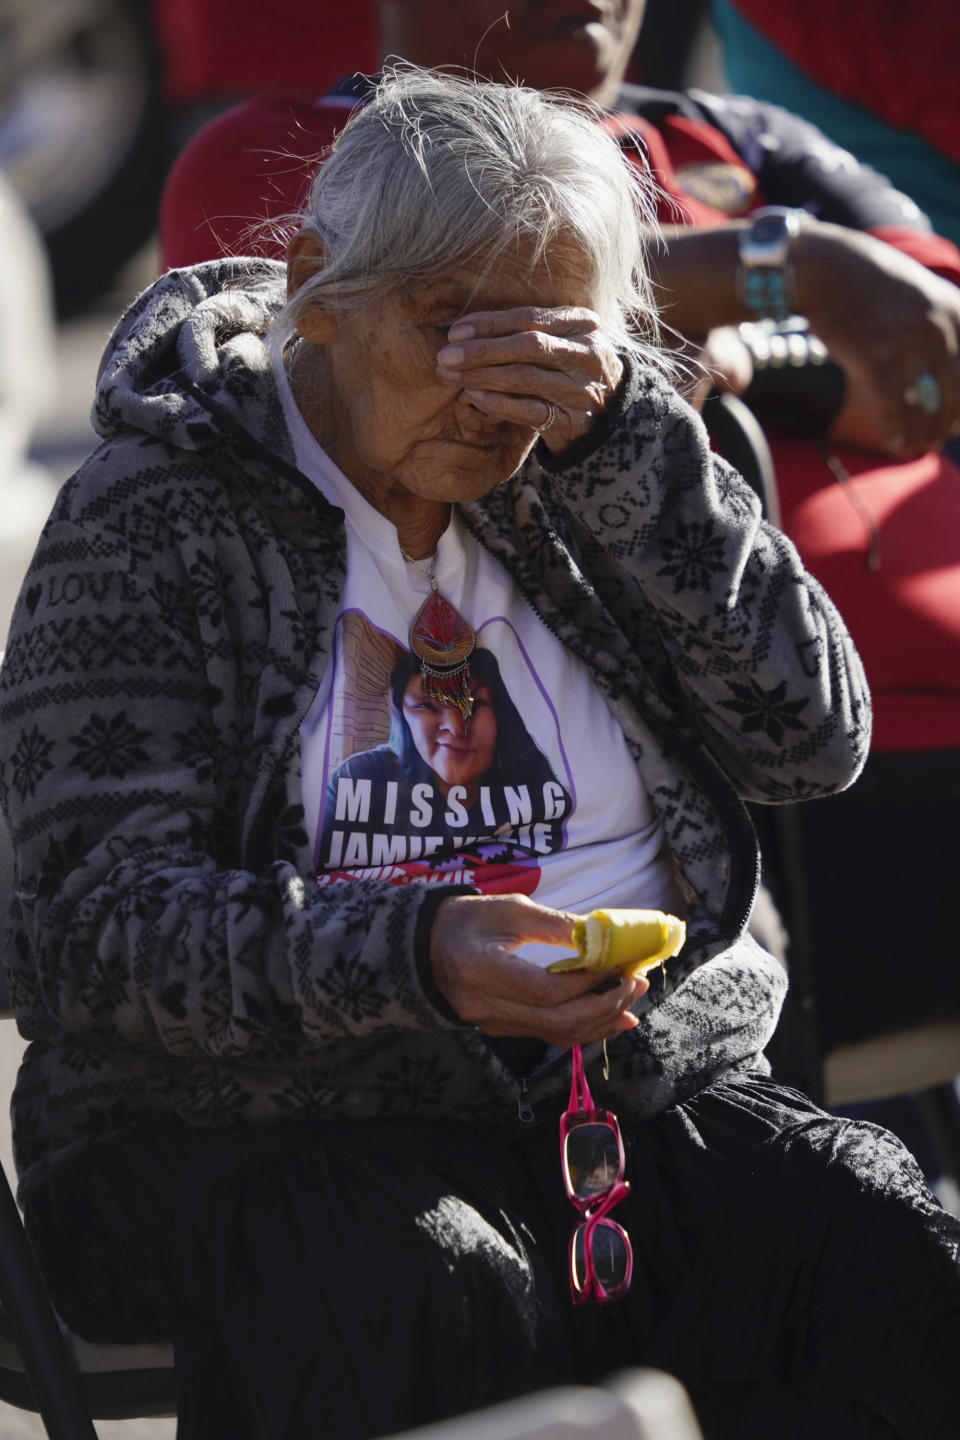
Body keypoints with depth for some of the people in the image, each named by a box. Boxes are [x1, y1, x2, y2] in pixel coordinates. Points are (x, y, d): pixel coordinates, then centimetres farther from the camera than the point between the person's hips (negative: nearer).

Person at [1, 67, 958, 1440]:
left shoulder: (578, 490, 13)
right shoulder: (155, 518, -2)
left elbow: (815, 737, 0)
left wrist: (626, 442, -10)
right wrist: (411, 957, -29)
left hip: (640, 1087, 4)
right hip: (261, 1118, -4)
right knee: (431, 1304, -37)